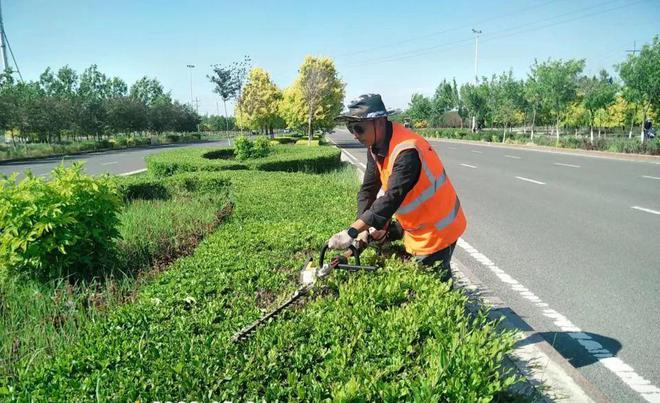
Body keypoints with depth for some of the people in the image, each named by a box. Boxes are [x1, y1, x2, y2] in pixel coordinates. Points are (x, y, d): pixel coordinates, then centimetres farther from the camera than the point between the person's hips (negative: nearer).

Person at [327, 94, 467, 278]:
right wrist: (364, 227, -14)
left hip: (436, 230, -8)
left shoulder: (407, 151, -30)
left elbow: (391, 199, -36)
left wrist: (351, 232, -38)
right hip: (415, 225, 8)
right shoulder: (376, 147, -2)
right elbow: (368, 189, -1)